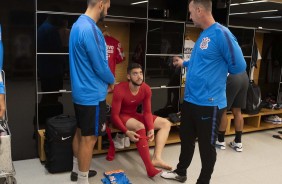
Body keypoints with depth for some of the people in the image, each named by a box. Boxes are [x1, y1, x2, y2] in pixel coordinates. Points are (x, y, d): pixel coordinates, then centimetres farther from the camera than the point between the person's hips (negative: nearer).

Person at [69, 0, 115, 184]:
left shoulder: (78, 24, 9)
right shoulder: (90, 29, -24)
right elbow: (100, 66, -21)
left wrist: (105, 80, 14)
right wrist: (112, 81, -1)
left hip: (80, 91, 10)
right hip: (92, 94, -10)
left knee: (80, 132, 21)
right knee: (89, 139, 2)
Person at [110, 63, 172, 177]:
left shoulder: (146, 89, -10)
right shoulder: (120, 90, -26)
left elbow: (147, 112, -6)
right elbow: (114, 115, -24)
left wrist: (151, 129, -24)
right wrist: (127, 131, -37)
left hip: (134, 115, 7)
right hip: (121, 116, -7)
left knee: (166, 123, -4)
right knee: (140, 126, -37)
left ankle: (156, 158, -18)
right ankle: (150, 168, -34)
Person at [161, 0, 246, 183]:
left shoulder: (221, 33, -17)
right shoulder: (203, 35, 11)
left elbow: (239, 66, -16)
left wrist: (218, 72, -2)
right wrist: (184, 63, 36)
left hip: (209, 103, -9)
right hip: (190, 99, 9)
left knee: (206, 146, 9)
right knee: (186, 138, 22)